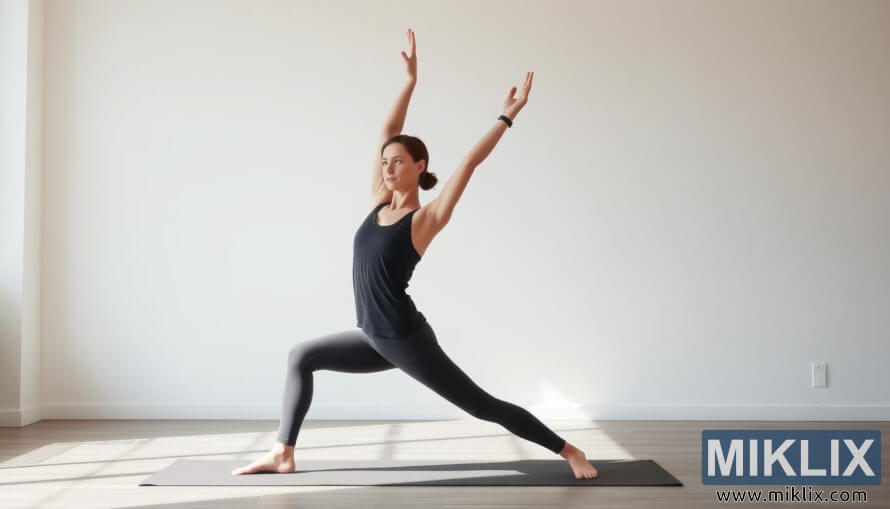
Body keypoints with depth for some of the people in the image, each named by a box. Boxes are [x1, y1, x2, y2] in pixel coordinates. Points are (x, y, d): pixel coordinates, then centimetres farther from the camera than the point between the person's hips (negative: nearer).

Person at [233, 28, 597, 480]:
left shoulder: (427, 218, -10)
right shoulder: (379, 202, 7)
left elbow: (470, 163, -13)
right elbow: (386, 134, 7)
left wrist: (507, 117, -12)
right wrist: (410, 81, 8)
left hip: (406, 338, -7)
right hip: (374, 338, 7)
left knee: (481, 405, -3)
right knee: (301, 357, 14)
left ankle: (569, 451, 8)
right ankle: (283, 455, 18)